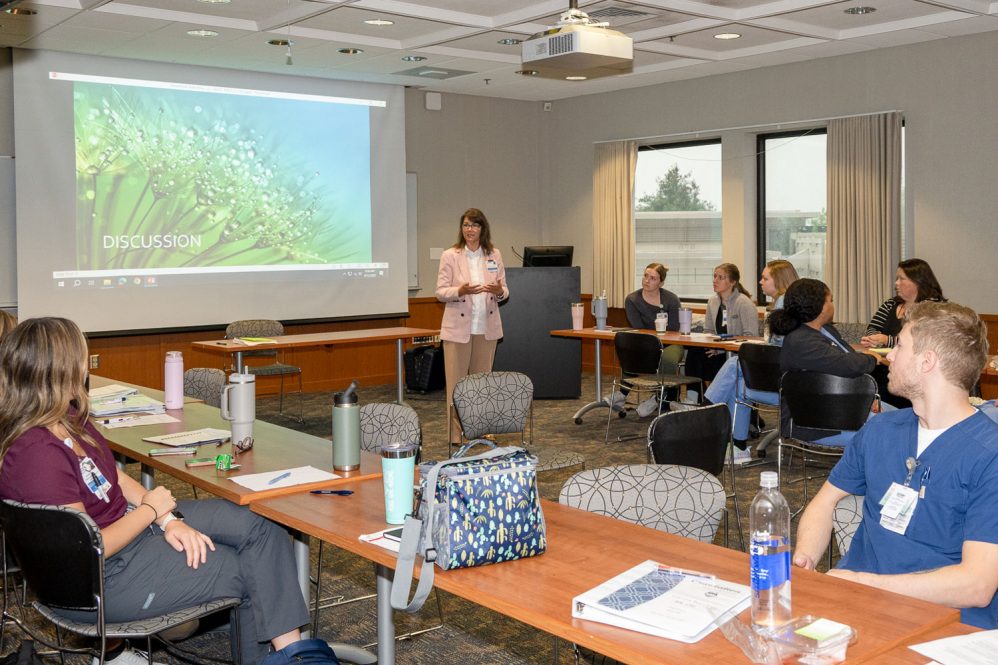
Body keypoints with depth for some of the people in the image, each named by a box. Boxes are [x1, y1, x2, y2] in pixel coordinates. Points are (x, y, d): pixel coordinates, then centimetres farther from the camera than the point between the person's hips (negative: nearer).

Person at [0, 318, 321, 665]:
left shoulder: (67, 418, -1)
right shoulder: (37, 455, -30)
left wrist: (168, 518, -6)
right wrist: (151, 509, -12)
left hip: (129, 520, 9)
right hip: (105, 575, -9)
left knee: (261, 528, -1)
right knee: (251, 570, -3)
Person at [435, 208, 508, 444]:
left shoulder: (494, 255, 8)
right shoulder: (450, 256, -2)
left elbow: (504, 291, 10)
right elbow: (441, 292, -4)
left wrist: (499, 291, -14)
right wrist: (460, 291, -23)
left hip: (487, 327, 3)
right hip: (458, 328, -3)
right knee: (456, 382, -2)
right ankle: (456, 433, 4)